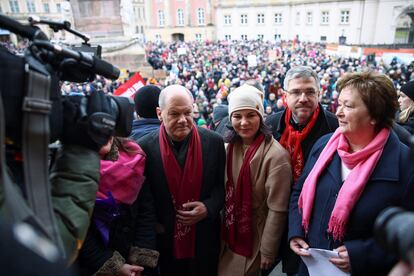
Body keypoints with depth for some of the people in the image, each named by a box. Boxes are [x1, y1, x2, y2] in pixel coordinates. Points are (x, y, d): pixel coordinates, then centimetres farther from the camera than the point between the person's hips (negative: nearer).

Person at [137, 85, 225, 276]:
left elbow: (223, 184, 0)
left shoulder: (214, 142, -9)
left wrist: (209, 208, -15)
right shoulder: (145, 147, -12)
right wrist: (154, 224, -9)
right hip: (165, 241, 0)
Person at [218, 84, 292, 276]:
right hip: (231, 234, 6)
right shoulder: (230, 146, -4)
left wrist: (268, 252, -12)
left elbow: (277, 210, -19)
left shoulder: (276, 155, -24)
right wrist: (224, 228, 10)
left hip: (256, 239, -6)